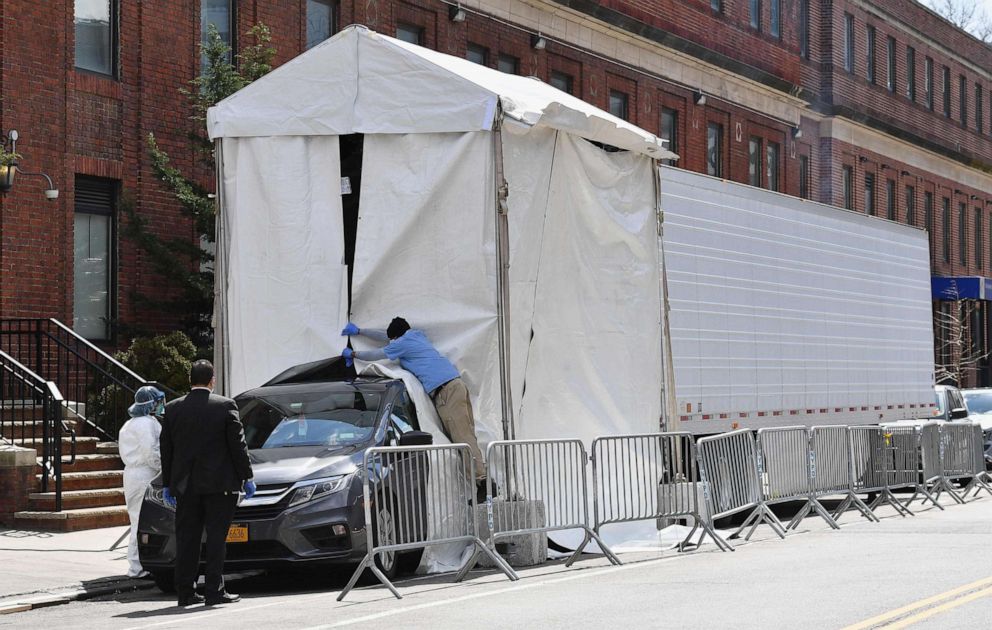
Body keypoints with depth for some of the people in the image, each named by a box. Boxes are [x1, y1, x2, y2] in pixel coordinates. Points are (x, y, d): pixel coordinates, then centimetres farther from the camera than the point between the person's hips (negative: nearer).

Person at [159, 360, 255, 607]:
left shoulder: (172, 409, 3)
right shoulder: (226, 406, -6)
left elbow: (166, 450, 8)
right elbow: (238, 445, -5)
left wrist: (167, 484, 15)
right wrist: (246, 477, 3)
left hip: (186, 485, 3)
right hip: (219, 483, -3)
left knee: (186, 540, 8)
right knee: (216, 538, 0)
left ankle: (185, 592, 9)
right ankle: (215, 591, -3)